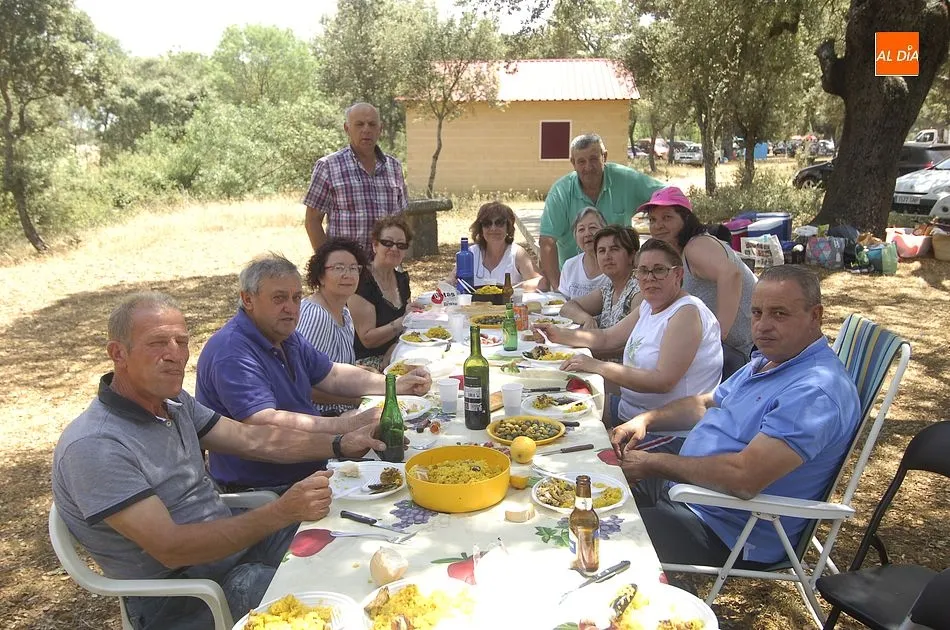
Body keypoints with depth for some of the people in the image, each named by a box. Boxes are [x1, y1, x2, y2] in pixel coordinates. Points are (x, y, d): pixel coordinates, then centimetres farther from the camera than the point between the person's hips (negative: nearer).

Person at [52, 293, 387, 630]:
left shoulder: (174, 402, 3)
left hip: (231, 534, 8)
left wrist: (342, 444, -4)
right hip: (177, 588, -8)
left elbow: (252, 439, 6)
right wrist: (283, 512, -33)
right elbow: (170, 548, -28)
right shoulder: (93, 447, -25)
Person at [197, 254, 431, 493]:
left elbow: (333, 376, 20)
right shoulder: (232, 353, -21)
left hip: (309, 472, 9)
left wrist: (397, 385, 9)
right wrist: (347, 425, -31)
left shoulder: (287, 337, 12)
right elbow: (266, 424, -30)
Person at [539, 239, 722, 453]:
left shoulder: (687, 313, -19)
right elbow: (607, 337, 22)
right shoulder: (649, 306, 10)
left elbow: (663, 381, -27)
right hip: (630, 409, 9)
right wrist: (559, 335, 9)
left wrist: (598, 367, -26)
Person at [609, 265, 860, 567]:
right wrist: (646, 419, 3)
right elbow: (707, 404, 22)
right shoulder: (768, 360, 8)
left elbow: (744, 477, -33)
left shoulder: (815, 391, -26)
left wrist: (654, 463, -21)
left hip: (724, 530, -9)